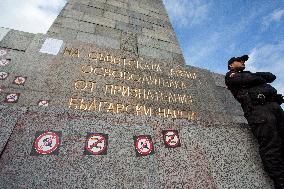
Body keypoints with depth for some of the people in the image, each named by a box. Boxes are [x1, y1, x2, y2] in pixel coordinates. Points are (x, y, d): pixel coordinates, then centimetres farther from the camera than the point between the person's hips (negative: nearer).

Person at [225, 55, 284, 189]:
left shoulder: (249, 74, 34)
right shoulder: (230, 75, 10)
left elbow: (272, 76, 25)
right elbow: (251, 80, -6)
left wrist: (256, 75, 12)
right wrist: (260, 78, 13)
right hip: (258, 108, -7)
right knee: (271, 147, -14)